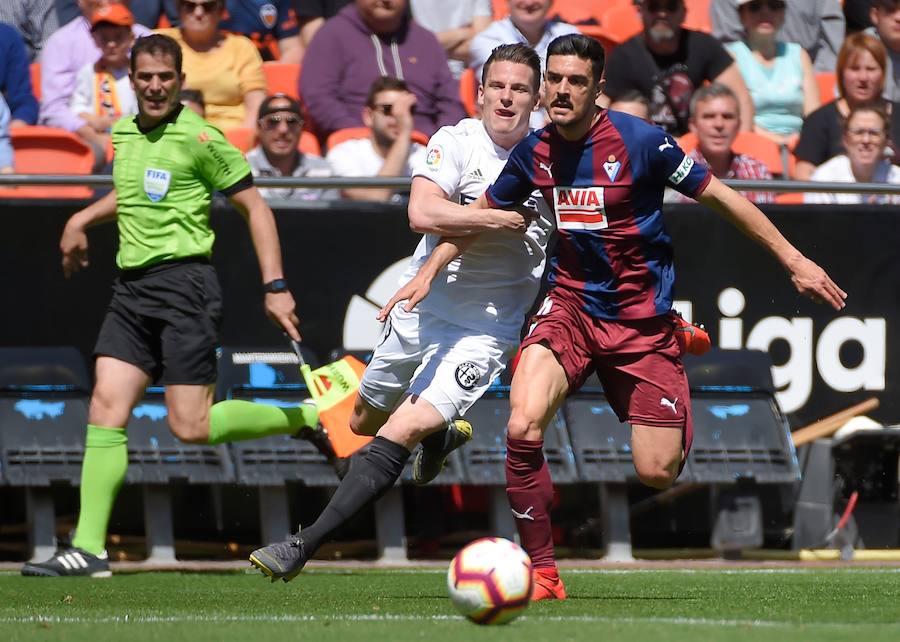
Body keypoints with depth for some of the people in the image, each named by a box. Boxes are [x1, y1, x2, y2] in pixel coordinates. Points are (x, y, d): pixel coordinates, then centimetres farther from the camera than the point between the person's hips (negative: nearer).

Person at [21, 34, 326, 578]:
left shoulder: (199, 139, -8)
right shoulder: (124, 134, 13)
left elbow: (255, 207, -5)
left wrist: (276, 287, -10)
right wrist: (83, 219, 26)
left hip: (183, 282, -7)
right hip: (131, 288, 7)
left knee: (192, 427, -10)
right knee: (106, 409, -5)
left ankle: (309, 416, 10)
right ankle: (88, 549, -7)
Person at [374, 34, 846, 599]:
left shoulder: (640, 141, -15)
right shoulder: (535, 151, -2)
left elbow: (719, 195, -6)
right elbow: (481, 213, 17)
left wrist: (794, 260, -5)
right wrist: (428, 272, 9)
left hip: (643, 316, -2)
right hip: (571, 303, 2)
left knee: (657, 473, -3)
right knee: (523, 429, -25)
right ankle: (542, 572, -11)